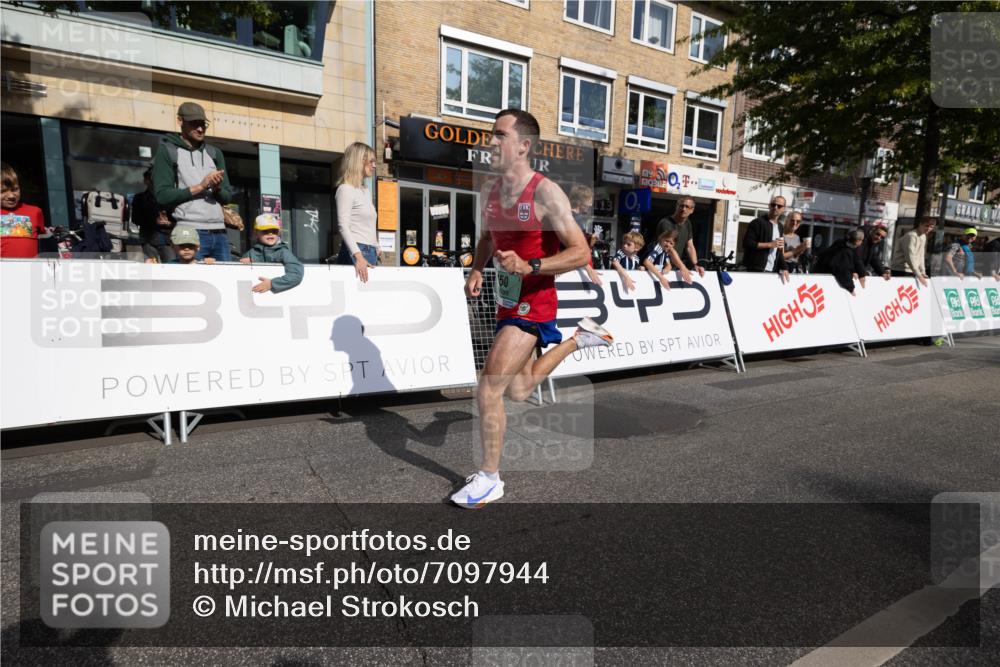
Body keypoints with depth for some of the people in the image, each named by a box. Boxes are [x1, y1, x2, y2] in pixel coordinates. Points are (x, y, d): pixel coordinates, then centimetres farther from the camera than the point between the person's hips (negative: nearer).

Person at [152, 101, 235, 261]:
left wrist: (217, 188, -6)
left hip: (219, 232, 5)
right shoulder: (167, 152, 5)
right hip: (189, 233, -5)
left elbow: (228, 196, 16)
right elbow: (162, 195, -5)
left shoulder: (215, 153, 19)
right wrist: (200, 186, -10)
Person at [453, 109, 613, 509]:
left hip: (533, 306, -8)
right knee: (519, 391, 22)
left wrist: (529, 266, -31)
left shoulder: (546, 193, -17)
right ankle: (579, 338, 40)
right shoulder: (490, 190, 5)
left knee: (488, 392, -13)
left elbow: (580, 253, -18)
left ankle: (490, 479, 7)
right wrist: (477, 270, 3)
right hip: (507, 302, 8)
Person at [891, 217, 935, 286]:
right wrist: (919, 275, -23)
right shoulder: (911, 236, -16)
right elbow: (910, 257, -22)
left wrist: (923, 272, 7)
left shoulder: (924, 237, 13)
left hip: (911, 272, 9)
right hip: (901, 271, -9)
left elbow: (921, 256, 16)